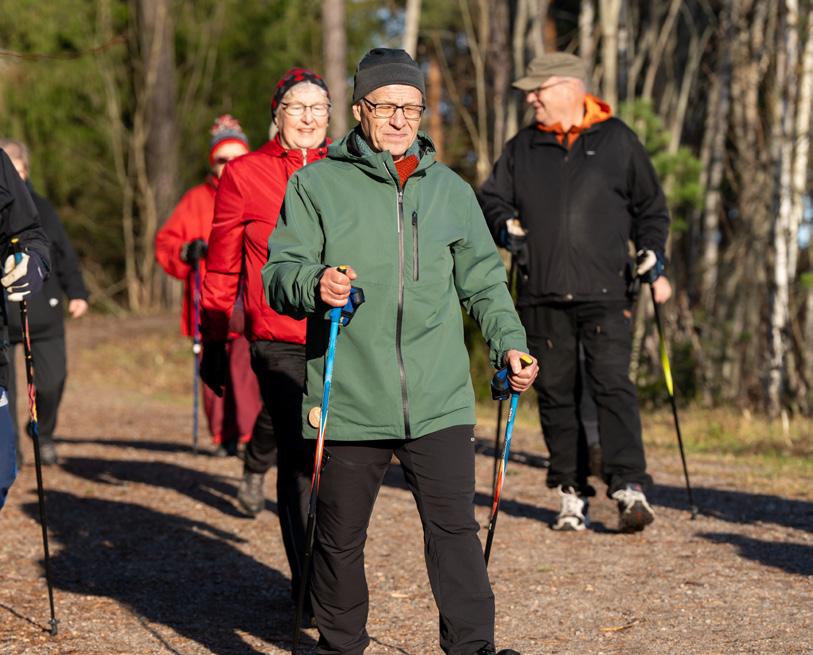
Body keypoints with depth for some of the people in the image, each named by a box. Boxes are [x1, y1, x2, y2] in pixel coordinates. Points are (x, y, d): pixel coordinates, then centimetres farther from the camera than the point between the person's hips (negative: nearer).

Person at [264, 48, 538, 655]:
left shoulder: (450, 190, 14)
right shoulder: (317, 184, 5)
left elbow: (483, 278, 18)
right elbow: (279, 272, 0)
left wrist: (509, 341, 3)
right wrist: (314, 285, -22)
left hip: (439, 400, 1)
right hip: (348, 399, -1)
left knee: (455, 529, -6)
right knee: (340, 537, 8)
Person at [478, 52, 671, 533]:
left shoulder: (617, 140, 8)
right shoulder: (523, 148, 15)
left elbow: (650, 207, 15)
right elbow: (492, 198, 20)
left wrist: (653, 259, 4)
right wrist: (506, 225, -1)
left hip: (606, 293, -3)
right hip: (543, 295, 3)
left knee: (613, 385, -13)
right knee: (556, 393, 3)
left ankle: (630, 487, -16)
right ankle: (571, 494, 10)